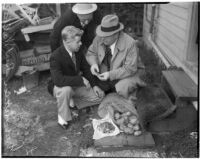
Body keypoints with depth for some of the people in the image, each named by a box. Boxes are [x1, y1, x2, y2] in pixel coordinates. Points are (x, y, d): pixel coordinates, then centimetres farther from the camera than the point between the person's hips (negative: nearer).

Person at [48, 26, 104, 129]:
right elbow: (58, 80, -40)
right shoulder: (56, 57, -28)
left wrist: (94, 85, -6)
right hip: (60, 87, -6)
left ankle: (71, 101, 10)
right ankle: (63, 118, -15)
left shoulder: (78, 52, -7)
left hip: (77, 85, 6)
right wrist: (81, 80, -36)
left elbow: (86, 69, 4)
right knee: (66, 90, -42)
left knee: (99, 96, -2)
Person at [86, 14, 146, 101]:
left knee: (122, 88, -31)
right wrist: (93, 63, -21)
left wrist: (111, 74, -32)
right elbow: (91, 53, 2)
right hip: (107, 74, 5)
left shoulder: (129, 44, -26)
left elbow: (130, 69, -24)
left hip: (129, 73, -5)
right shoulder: (99, 38, -14)